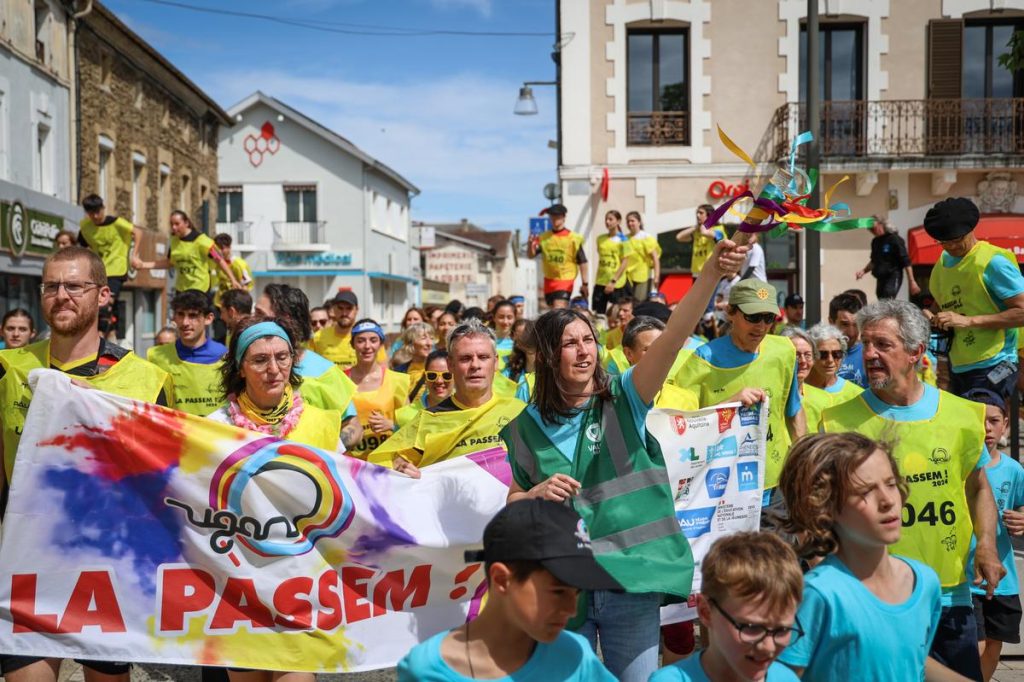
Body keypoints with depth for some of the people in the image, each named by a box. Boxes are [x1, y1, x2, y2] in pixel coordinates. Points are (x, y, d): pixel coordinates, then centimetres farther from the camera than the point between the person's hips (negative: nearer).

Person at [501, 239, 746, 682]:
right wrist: (537, 494, -10)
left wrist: (712, 272, -32)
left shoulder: (623, 400, -3)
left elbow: (672, 339, -19)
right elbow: (513, 501, 13)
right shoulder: (529, 427, 2)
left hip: (630, 578, -1)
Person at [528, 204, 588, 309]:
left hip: (565, 280, -5)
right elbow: (531, 255, -1)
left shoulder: (573, 238, -6)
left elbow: (582, 262, -4)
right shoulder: (544, 237, 3)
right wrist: (530, 245, -23)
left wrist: (584, 283, -6)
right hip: (549, 280, 5)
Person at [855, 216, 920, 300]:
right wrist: (864, 270, 8)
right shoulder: (875, 242, 11)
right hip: (880, 279, 7)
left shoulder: (895, 239, -10)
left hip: (893, 278, -7)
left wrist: (912, 281, -13)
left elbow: (906, 262, -11)